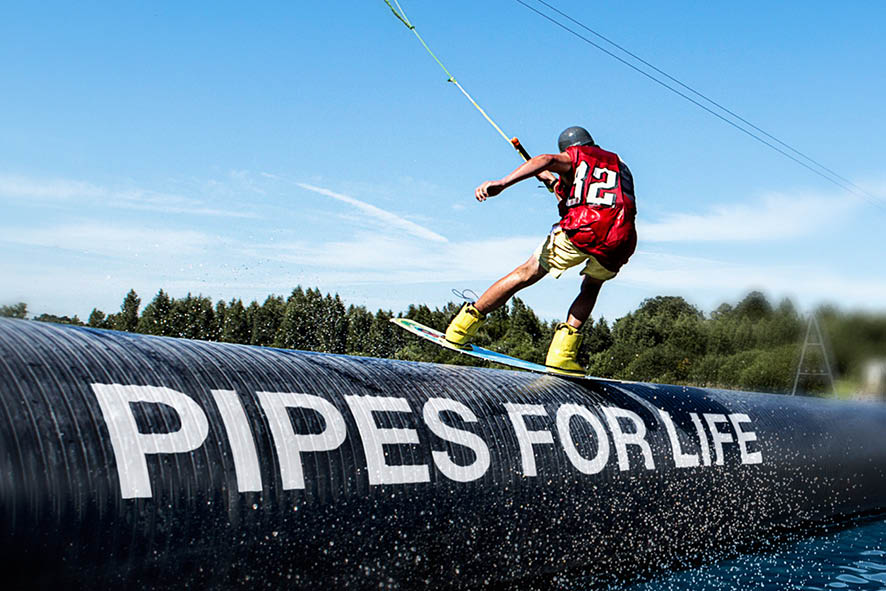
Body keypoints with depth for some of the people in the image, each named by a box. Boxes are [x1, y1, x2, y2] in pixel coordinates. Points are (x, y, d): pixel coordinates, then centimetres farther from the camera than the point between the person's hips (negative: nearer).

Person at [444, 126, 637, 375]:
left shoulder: (576, 155, 20)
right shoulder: (620, 165, 35)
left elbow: (547, 160, -3)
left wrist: (502, 183, -15)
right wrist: (563, 187, 51)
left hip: (581, 229, -3)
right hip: (619, 241, 3)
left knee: (526, 274, 12)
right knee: (592, 285, 31)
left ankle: (462, 328, 18)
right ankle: (563, 352, 12)